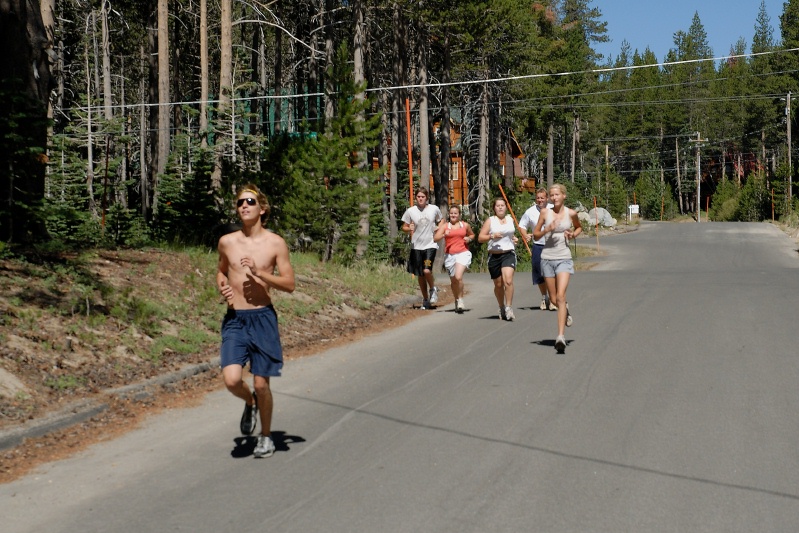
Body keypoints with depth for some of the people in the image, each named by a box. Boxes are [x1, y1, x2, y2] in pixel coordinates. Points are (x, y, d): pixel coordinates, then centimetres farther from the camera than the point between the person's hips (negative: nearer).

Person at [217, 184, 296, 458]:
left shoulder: (275, 243, -3)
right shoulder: (227, 242, 4)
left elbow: (289, 284, -5)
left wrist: (259, 273, -17)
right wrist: (222, 286, 0)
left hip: (262, 318, -2)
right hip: (234, 319, 2)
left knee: (261, 383, 3)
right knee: (232, 380, -14)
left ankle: (266, 435, 27)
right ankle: (250, 403, 22)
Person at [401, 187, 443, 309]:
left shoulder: (434, 209, 0)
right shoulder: (410, 211, -1)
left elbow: (441, 222, 16)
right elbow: (404, 227, 7)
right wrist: (409, 229, -15)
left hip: (430, 245, -2)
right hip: (416, 246, 2)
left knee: (427, 270, -21)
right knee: (420, 275, 8)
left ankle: (433, 289, 10)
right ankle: (425, 299, 25)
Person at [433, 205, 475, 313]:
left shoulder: (465, 225, 8)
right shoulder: (445, 226, 6)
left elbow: (472, 235, 26)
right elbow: (435, 238, -2)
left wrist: (469, 239, 4)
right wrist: (443, 235, -20)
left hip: (463, 253, -2)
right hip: (449, 255, 2)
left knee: (458, 277, -22)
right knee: (453, 280, 10)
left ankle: (461, 299, -8)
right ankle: (456, 301, 29)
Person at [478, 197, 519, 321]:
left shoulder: (511, 220, 12)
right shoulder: (490, 220, 2)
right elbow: (480, 238, -3)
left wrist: (515, 239, 10)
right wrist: (492, 236, -19)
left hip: (509, 254, 1)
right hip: (494, 256, -1)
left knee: (508, 281, -20)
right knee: (498, 285, 10)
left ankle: (509, 308, -14)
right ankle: (502, 308, 30)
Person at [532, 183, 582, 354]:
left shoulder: (571, 213, 0)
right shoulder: (545, 213, 1)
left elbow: (579, 227, 20)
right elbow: (535, 235, 5)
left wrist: (573, 234, -1)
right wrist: (547, 229, -14)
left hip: (564, 258, -2)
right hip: (547, 258, 2)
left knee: (560, 297, -17)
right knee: (554, 299, 11)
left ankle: (561, 337, -22)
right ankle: (566, 310, 48)